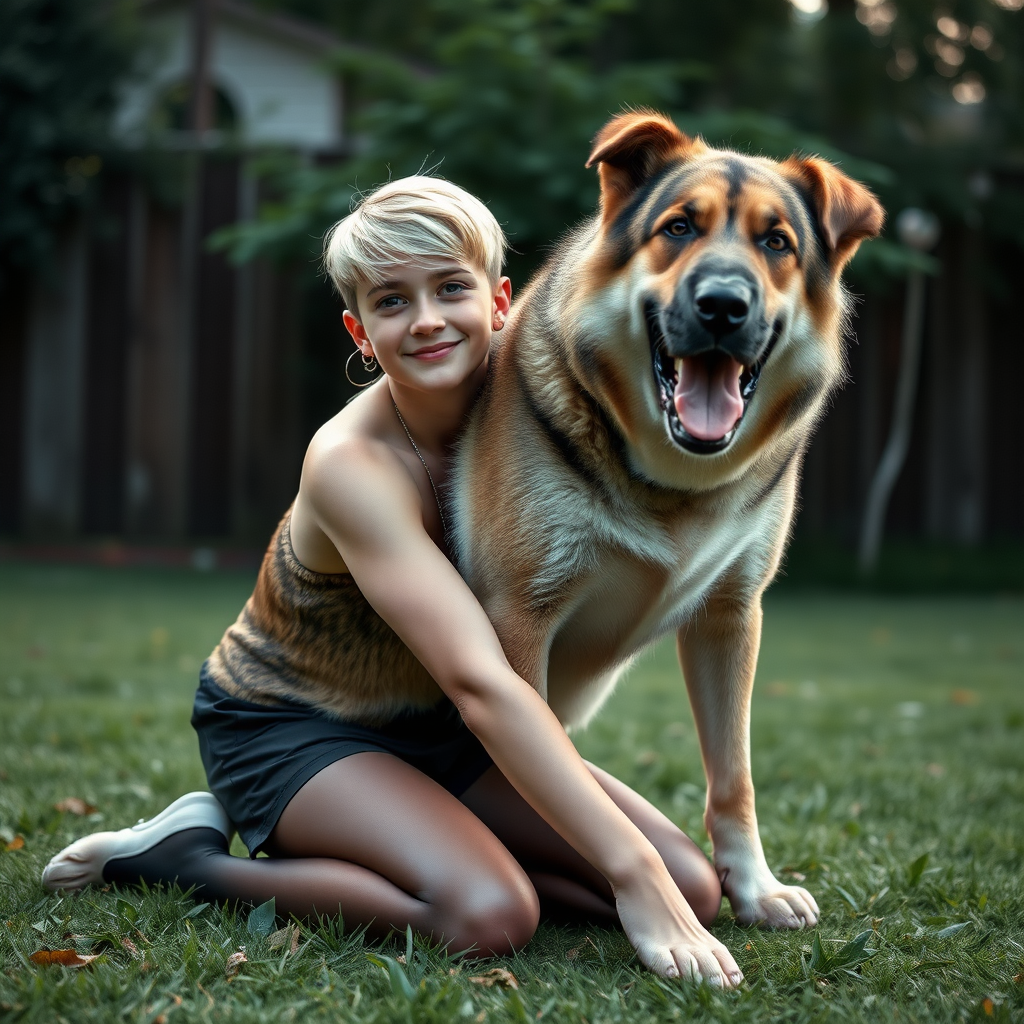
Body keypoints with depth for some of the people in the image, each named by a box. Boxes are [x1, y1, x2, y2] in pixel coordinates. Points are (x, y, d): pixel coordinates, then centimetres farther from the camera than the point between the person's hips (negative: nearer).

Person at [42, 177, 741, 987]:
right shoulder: (352, 465, -29)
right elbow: (480, 683, -37)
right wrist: (632, 872, -41)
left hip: (433, 728, 6)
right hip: (291, 729, -6)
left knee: (691, 887, -8)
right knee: (490, 916, -32)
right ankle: (187, 859, -10)